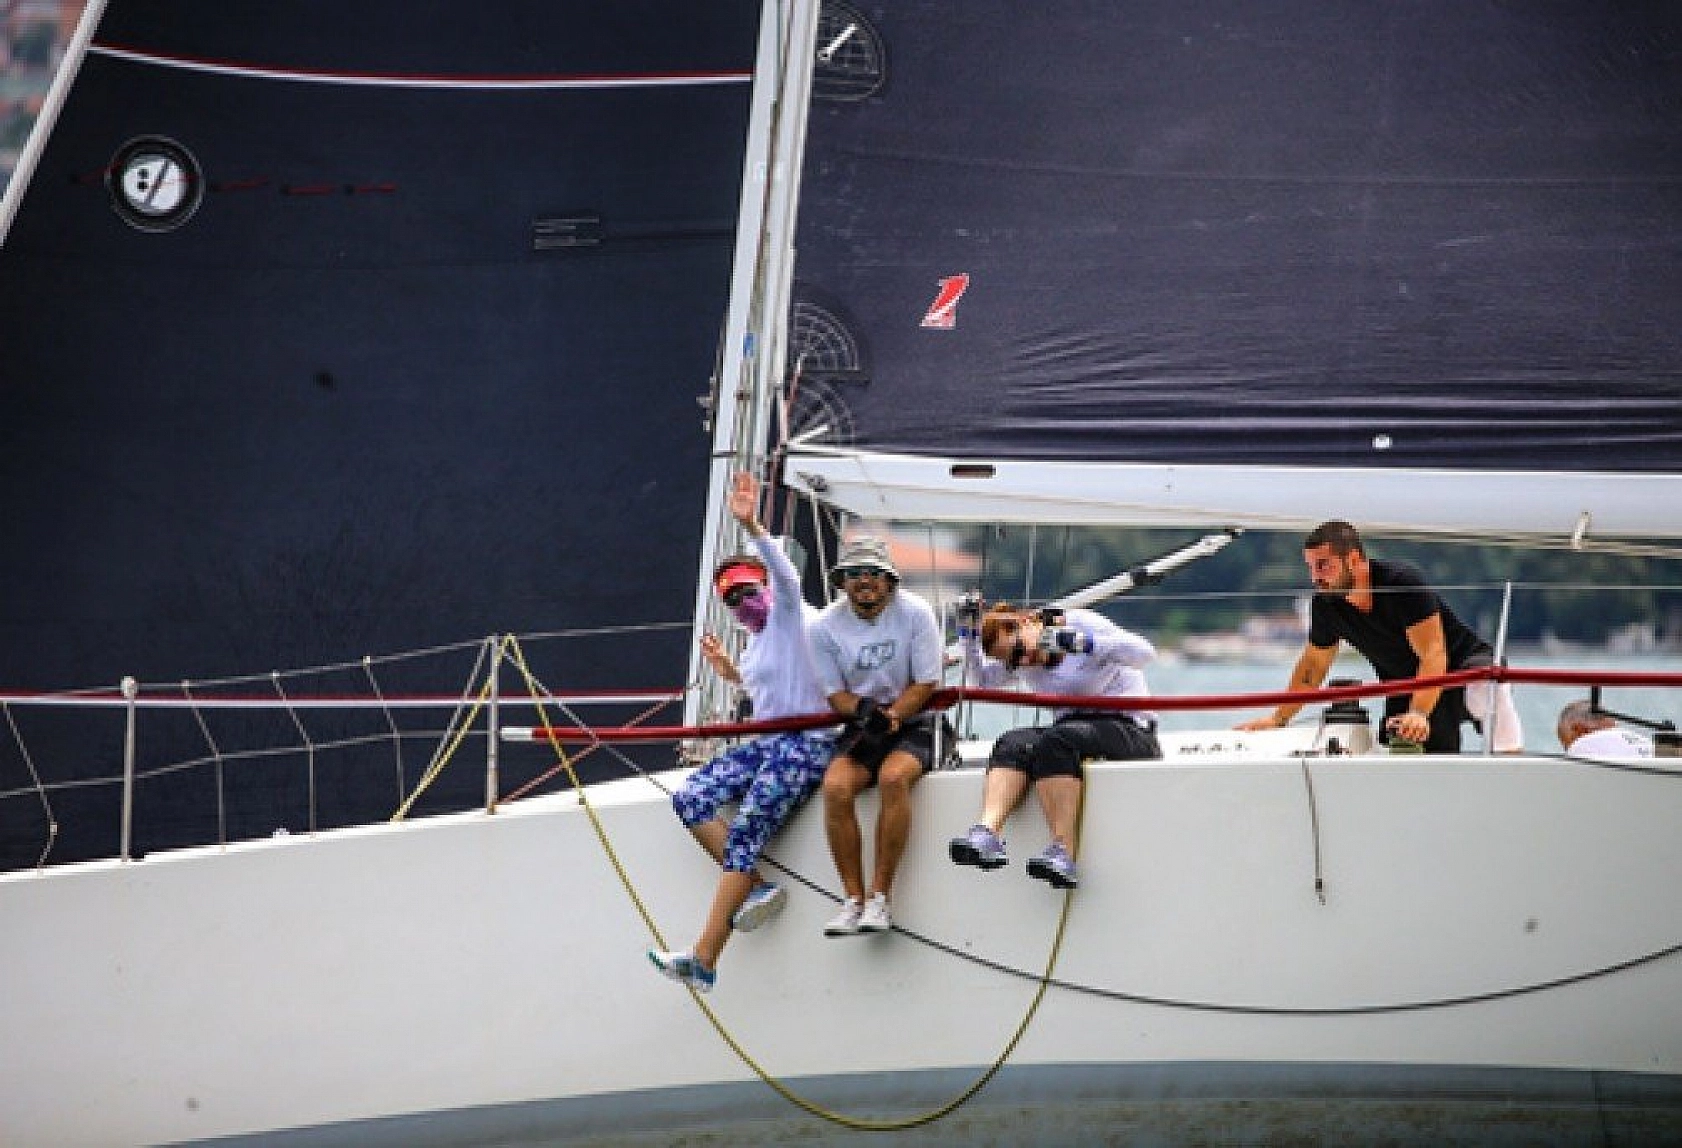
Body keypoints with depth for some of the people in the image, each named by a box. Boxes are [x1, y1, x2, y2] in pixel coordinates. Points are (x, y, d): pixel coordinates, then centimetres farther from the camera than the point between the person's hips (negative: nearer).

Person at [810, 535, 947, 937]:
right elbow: (835, 694, 3)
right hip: (861, 728, 3)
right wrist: (863, 709, -19)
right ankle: (853, 899, -21)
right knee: (835, 786, -28)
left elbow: (925, 685, -7)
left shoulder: (914, 613, -7)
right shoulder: (827, 625, 0)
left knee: (893, 777, -34)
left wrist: (889, 716, -22)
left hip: (913, 723, -3)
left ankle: (880, 896, -27)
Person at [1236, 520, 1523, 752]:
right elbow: (1313, 664, 11)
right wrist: (1278, 718, 11)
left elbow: (1433, 654, -30)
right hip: (1405, 687, 6)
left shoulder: (1402, 582, -26)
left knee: (1487, 688, -39)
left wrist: (1419, 714, -43)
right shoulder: (1325, 604, -7)